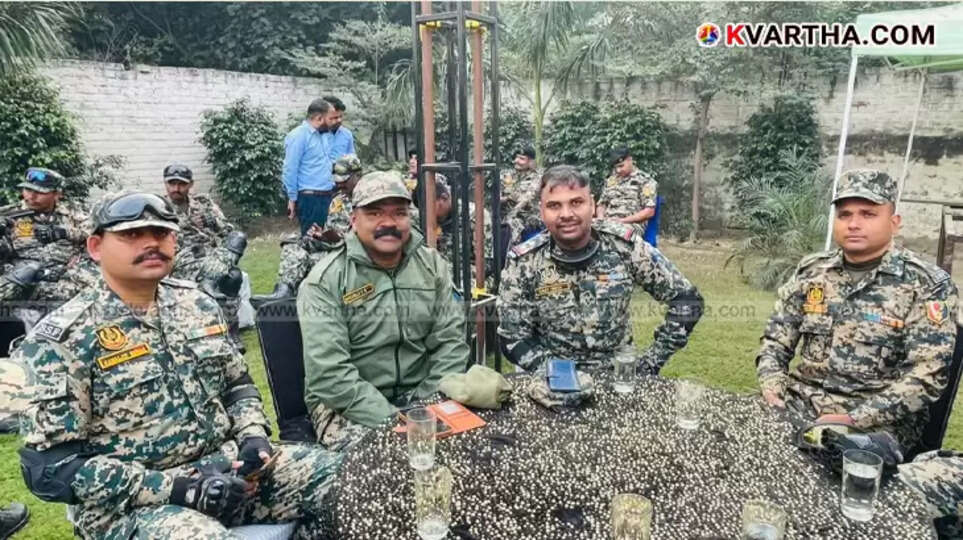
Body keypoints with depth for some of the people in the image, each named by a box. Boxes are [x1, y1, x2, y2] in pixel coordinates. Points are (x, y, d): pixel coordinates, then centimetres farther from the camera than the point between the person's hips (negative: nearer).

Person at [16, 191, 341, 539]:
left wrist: (254, 435, -3)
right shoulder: (62, 338, -8)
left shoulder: (196, 303, 8)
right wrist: (176, 488, -19)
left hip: (226, 465, 5)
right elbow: (51, 467, -11)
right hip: (129, 504, -5)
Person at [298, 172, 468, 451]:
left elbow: (450, 341, 0)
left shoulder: (432, 266, 2)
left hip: (419, 395, 4)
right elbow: (329, 374, -19)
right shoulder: (325, 280, -12)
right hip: (346, 404, -4)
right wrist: (392, 422, -24)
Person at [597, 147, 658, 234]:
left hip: (631, 225, -4)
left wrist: (623, 220, -10)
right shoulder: (611, 180, 23)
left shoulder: (645, 180, 5)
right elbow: (602, 204, 27)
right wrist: (601, 219, 4)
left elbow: (650, 211, -2)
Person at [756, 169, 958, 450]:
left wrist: (854, 420, -21)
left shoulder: (927, 285, -5)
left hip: (876, 425, -3)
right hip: (798, 405, 4)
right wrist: (772, 394, -8)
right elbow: (775, 341, 10)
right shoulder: (810, 271, 7)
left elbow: (926, 376, -12)